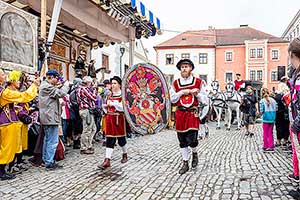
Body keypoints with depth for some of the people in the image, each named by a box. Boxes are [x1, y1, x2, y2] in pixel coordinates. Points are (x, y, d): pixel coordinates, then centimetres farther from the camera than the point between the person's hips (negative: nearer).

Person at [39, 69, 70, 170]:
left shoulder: (44, 85, 15)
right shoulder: (47, 87, -18)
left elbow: (54, 92, 20)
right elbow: (62, 93, -23)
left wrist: (58, 86, 6)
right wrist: (66, 84, -8)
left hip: (46, 118, 11)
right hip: (51, 118, -11)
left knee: (47, 139, 20)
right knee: (53, 141, -5)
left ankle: (45, 159, 30)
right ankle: (49, 162, 1)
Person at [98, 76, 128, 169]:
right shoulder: (109, 95, 12)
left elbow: (123, 107, -17)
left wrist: (113, 104, -20)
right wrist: (106, 106, 2)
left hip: (119, 118, -4)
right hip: (110, 118, 4)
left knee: (121, 138, 8)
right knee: (110, 139, 0)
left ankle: (125, 155, 33)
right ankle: (107, 160, -2)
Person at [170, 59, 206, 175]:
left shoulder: (198, 82, 3)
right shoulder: (176, 83, 7)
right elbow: (172, 99, 5)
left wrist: (197, 94, -12)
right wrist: (182, 92, -7)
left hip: (193, 113, -2)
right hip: (180, 114, 2)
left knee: (192, 139, -9)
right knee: (182, 140, 7)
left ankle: (195, 153, 25)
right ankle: (185, 163, 21)